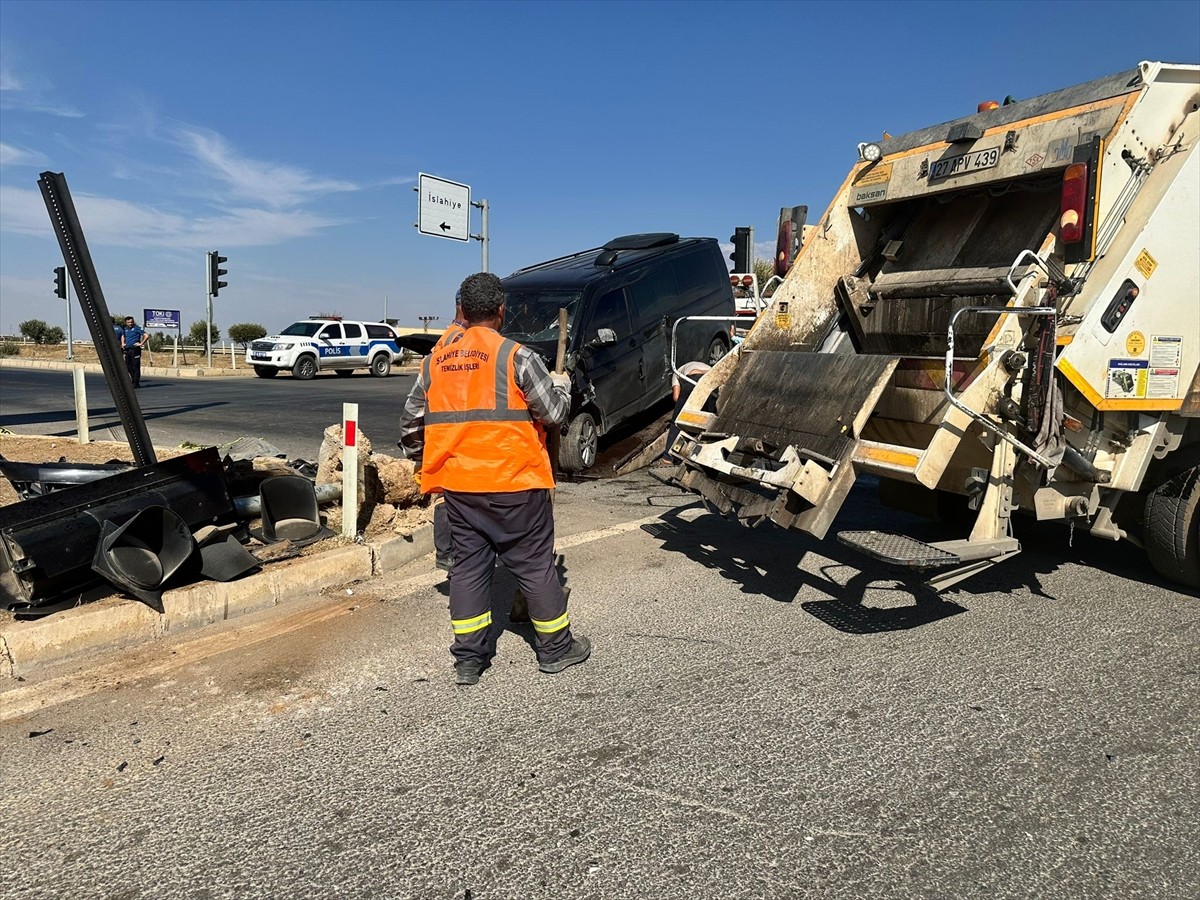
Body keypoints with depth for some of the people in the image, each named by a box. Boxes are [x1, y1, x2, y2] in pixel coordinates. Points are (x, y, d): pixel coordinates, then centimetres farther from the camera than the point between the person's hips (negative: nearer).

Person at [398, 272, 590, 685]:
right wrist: (562, 384, 14)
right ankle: (556, 648, 21)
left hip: (457, 486, 5)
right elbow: (553, 412, -7)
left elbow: (411, 423, 9)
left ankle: (469, 659, 17)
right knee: (535, 565, 8)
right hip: (514, 483, -4)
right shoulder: (517, 356, -10)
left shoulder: (435, 361, 6)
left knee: (469, 565, 13)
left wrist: (424, 461, 25)